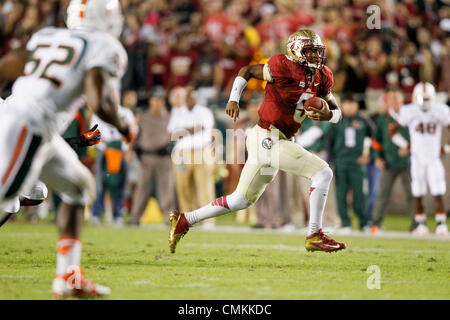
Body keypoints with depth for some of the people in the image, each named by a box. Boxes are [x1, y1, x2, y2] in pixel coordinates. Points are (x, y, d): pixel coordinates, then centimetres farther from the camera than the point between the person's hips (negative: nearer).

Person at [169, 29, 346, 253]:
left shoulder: (322, 77, 6)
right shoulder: (285, 68, -14)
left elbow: (337, 111, 14)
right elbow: (247, 71, -2)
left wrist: (328, 115, -9)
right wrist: (234, 99, -10)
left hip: (276, 141, 8)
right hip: (268, 139, -8)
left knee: (242, 200, 16)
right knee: (323, 173, -12)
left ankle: (184, 220, 23)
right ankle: (314, 236, -6)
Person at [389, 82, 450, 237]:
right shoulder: (409, 112, -7)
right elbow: (393, 130, 5)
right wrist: (405, 146, 1)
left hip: (434, 160, 0)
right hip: (417, 160, 0)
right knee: (417, 195, 3)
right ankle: (420, 224, 15)